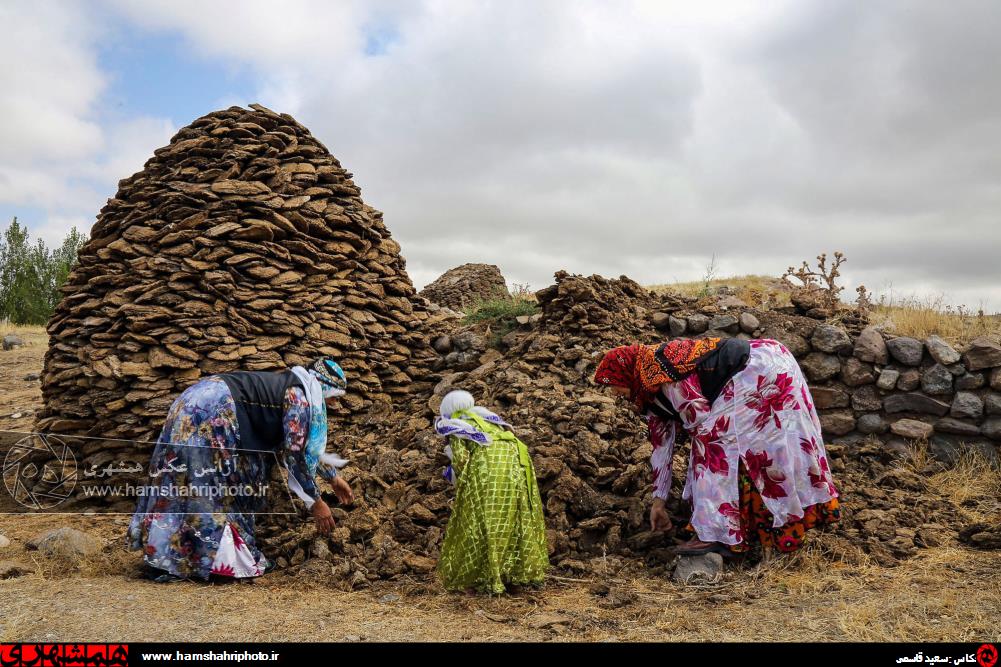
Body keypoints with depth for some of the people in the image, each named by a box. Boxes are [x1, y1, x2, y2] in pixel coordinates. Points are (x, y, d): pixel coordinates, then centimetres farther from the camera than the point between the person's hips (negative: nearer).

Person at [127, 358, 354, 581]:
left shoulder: (291, 387, 20)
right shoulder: (299, 396, -8)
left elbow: (309, 442, 32)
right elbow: (294, 453, -12)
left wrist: (333, 478, 38)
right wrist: (316, 502, -6)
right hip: (211, 413, -9)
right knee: (204, 487, -5)